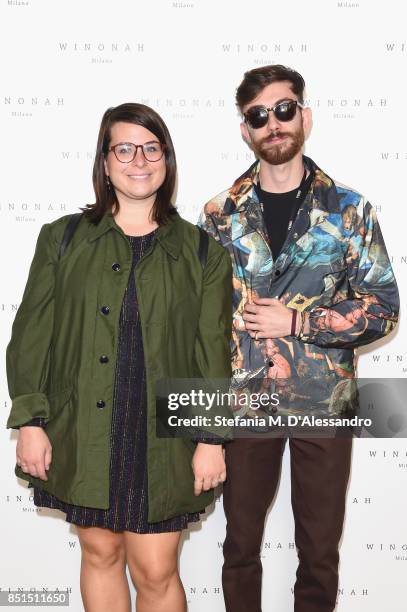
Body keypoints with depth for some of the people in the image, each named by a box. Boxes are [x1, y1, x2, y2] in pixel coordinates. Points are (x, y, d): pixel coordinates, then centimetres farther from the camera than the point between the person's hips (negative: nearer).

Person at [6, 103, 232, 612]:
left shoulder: (201, 251, 2)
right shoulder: (63, 238, 3)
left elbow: (214, 349, 1)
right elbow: (31, 334, 2)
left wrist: (212, 437, -3)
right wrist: (30, 421, -4)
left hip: (162, 437, -1)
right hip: (81, 434, 1)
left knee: (155, 571, 5)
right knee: (99, 552, 16)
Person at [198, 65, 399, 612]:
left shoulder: (349, 209, -3)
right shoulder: (221, 215, 0)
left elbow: (383, 309, -4)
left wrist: (296, 322, -14)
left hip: (323, 402, -1)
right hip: (243, 401, 1)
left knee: (320, 553, 13)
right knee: (241, 545, 16)